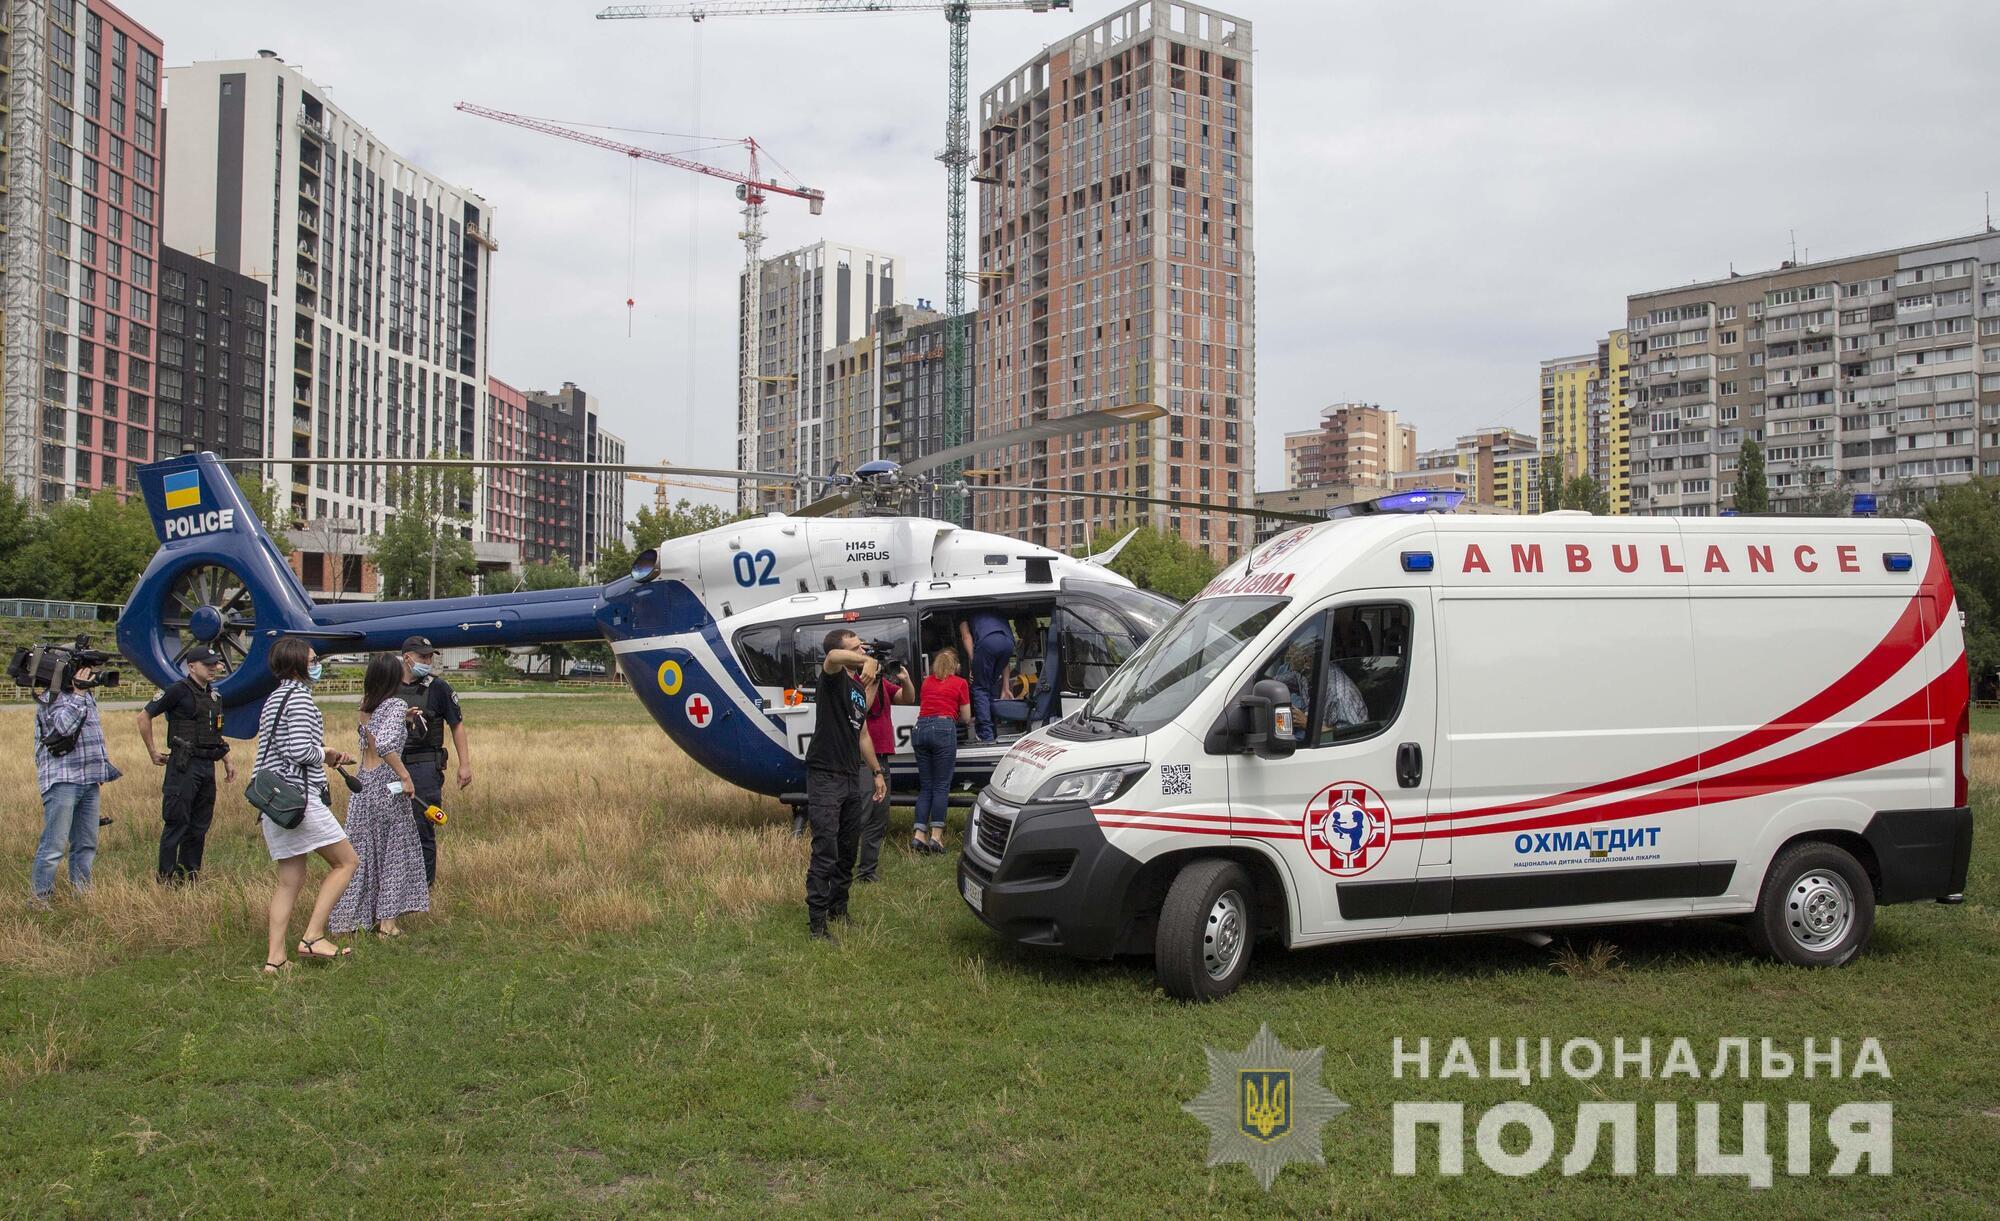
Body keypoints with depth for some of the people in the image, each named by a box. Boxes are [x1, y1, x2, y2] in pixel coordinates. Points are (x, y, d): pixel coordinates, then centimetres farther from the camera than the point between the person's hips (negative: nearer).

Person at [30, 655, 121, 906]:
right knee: (53, 845, -9)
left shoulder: (87, 697, 18)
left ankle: (81, 894, 21)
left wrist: (103, 767, 26)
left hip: (90, 781, 9)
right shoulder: (51, 699, -8)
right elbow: (64, 727, -26)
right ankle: (41, 898, -3)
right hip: (62, 781, -9)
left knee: (86, 846, 13)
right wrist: (77, 693, -22)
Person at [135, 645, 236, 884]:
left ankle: (190, 874, 19)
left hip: (207, 766, 8)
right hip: (184, 766, -8)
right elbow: (144, 716, -8)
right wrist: (153, 753, -6)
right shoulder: (179, 691, -8)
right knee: (176, 823, -4)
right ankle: (166, 877, 3)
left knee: (200, 825, 11)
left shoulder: (213, 694, 15)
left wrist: (227, 761, 20)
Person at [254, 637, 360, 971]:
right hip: (299, 796, -9)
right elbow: (300, 750, -20)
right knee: (345, 861, 0)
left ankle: (275, 957, 7)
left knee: (290, 879, 10)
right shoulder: (299, 696, -10)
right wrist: (325, 754, -1)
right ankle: (313, 937, -5)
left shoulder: (273, 699, 19)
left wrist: (325, 757, 18)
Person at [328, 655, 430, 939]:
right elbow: (385, 744, -28)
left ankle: (360, 916, 18)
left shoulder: (364, 709, 8)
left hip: (362, 784, 6)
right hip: (387, 786, -6)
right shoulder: (396, 705, -13)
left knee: (363, 851, 13)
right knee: (394, 851, 5)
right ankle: (387, 922, 8)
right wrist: (405, 777, -22)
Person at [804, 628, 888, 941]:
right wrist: (868, 660, -41)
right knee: (825, 852, -10)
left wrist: (877, 772, 23)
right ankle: (816, 921, -6)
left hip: (851, 777, 8)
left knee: (848, 849, 15)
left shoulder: (859, 687, 15)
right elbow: (833, 658, -35)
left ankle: (838, 908, 29)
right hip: (825, 777, -8)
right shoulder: (834, 678, -9)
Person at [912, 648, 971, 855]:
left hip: (921, 727, 4)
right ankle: (936, 836, -6)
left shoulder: (927, 682, 20)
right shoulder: (959, 683, 8)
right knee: (941, 786, -1)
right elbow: (966, 718, 12)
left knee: (925, 786, 10)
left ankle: (918, 834, 2)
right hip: (944, 729, -4)